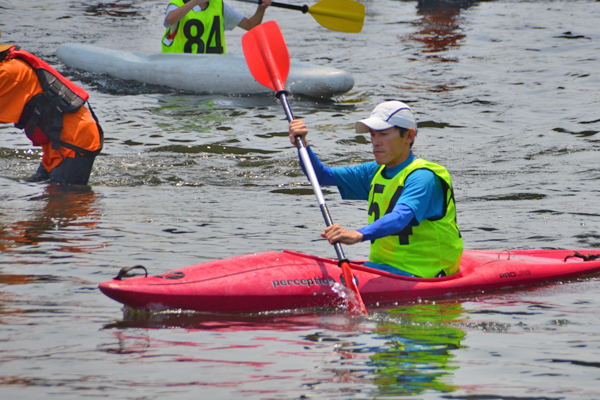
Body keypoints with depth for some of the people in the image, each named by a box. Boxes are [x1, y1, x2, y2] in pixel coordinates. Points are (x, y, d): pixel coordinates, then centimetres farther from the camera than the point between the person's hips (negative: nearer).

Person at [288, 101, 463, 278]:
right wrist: (303, 145, -8)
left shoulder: (423, 177, -16)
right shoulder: (375, 172, 12)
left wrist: (357, 235, -49)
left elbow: (401, 218, -33)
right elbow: (322, 176, 12)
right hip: (380, 266, 8)